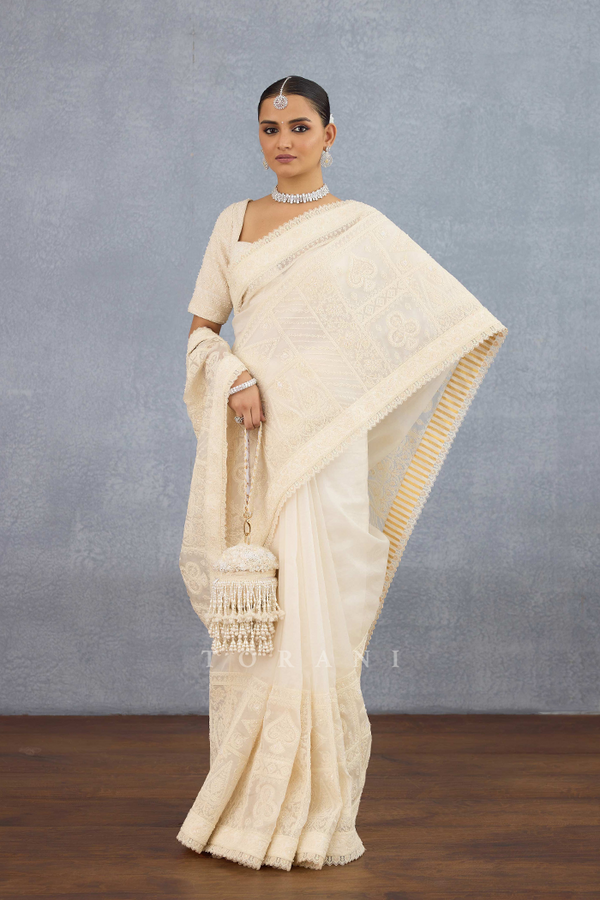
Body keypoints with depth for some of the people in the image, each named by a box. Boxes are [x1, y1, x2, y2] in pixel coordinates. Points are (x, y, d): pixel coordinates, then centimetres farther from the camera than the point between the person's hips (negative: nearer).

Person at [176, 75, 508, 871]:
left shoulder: (363, 228, 5)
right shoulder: (234, 222, 13)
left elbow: (456, 317, 9)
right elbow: (202, 329, 9)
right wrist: (236, 379, -7)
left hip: (324, 442, -2)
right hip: (250, 442, 3)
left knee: (314, 615, -4)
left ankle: (313, 813, 7)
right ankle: (246, 806, 16)